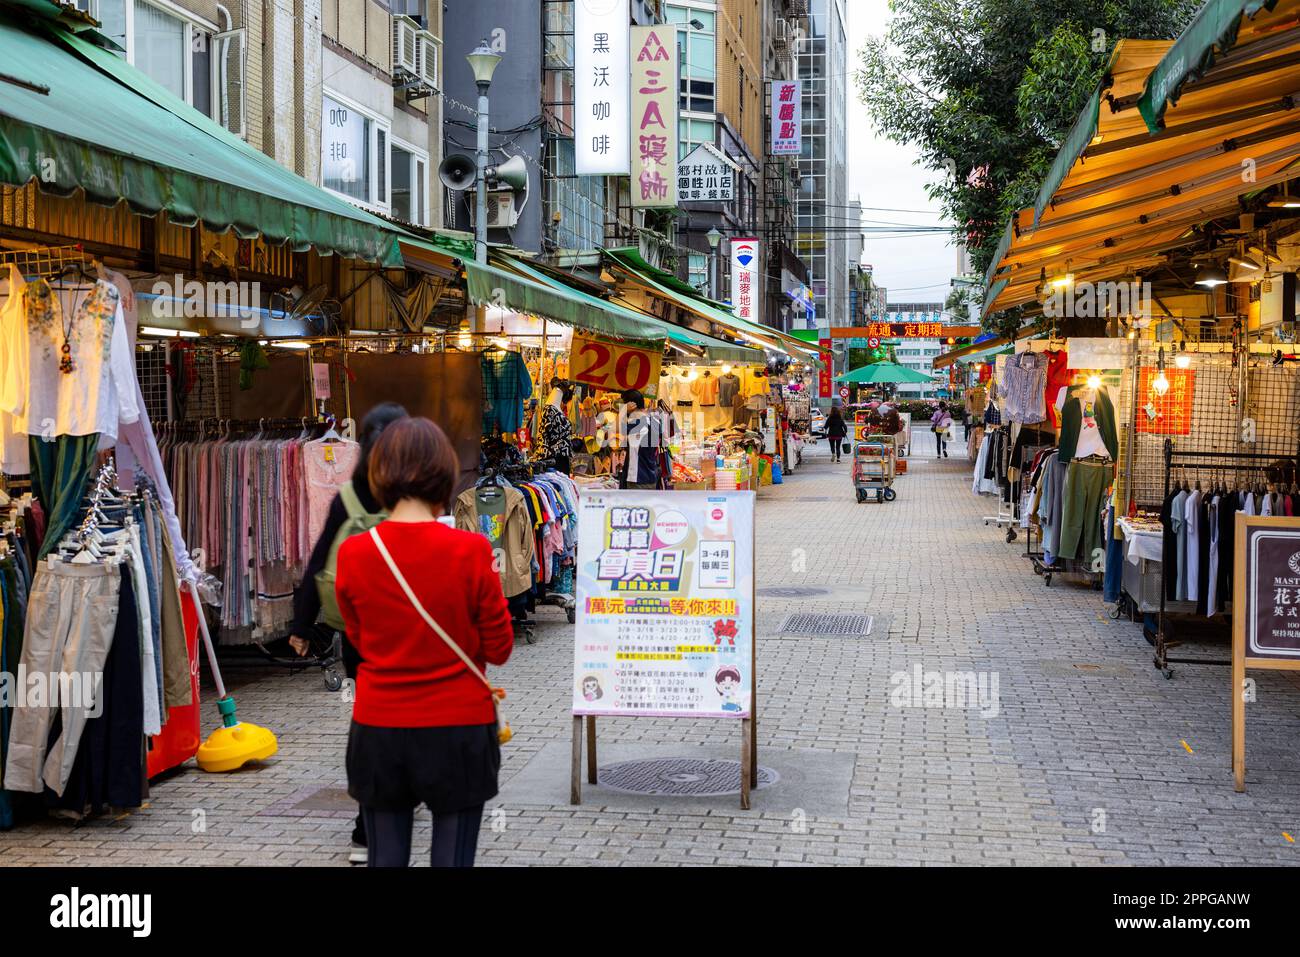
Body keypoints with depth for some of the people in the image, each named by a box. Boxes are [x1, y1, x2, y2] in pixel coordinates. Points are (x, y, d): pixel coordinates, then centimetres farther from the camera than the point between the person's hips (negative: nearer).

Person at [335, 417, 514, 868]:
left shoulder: (352, 554, -6)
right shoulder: (470, 551, -14)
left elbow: (361, 640, 9)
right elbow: (499, 648, -4)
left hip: (378, 731, 2)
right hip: (457, 731, -2)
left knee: (386, 858, 12)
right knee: (452, 857, 6)